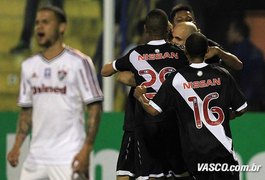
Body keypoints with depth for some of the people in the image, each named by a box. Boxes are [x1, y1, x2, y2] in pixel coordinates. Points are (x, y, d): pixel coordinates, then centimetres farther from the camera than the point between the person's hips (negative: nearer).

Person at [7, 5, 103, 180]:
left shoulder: (79, 62, -5)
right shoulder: (29, 66, 14)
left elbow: (94, 107, -7)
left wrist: (86, 150, -15)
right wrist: (17, 146, 6)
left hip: (68, 158, -6)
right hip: (36, 157, 6)